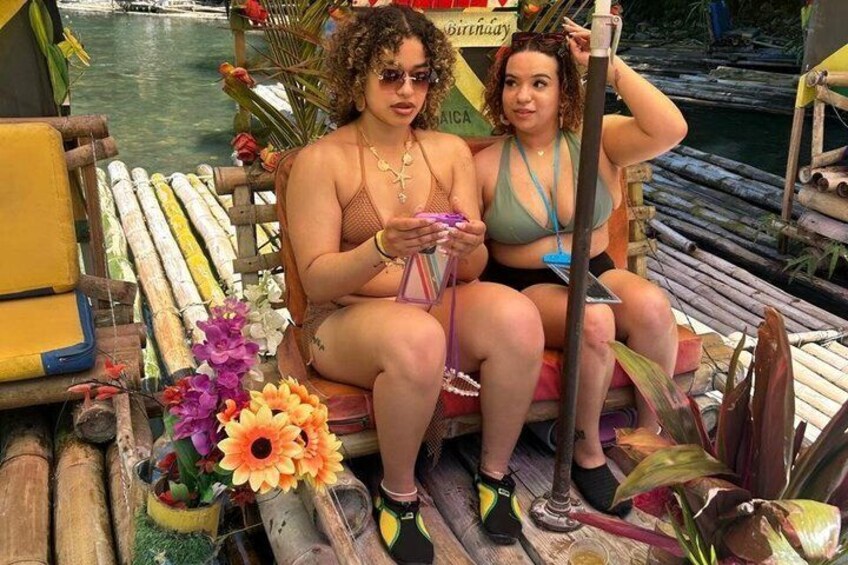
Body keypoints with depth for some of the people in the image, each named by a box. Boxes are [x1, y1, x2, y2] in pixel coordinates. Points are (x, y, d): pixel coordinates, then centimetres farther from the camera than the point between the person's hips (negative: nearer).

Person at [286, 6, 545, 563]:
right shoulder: (321, 160, -7)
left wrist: (469, 249, -22)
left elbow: (472, 270, 3)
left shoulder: (451, 151, 5)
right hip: (347, 318, -3)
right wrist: (383, 248, -30)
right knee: (416, 338, -37)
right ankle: (398, 492, -10)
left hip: (440, 306, 4)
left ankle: (495, 471, -5)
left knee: (516, 317, -27)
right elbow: (317, 281, -11)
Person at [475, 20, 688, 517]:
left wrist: (611, 66, -17)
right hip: (525, 288, -2)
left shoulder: (596, 140, 0)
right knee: (595, 322, -33)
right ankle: (587, 452, -10)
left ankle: (650, 432, -8)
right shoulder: (486, 166, -1)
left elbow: (671, 130, -18)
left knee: (651, 305, -31)